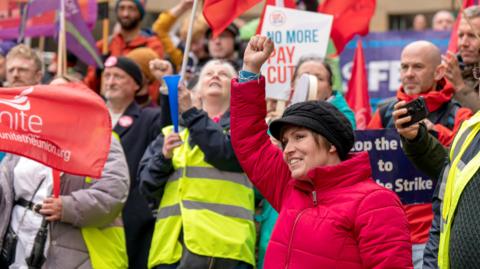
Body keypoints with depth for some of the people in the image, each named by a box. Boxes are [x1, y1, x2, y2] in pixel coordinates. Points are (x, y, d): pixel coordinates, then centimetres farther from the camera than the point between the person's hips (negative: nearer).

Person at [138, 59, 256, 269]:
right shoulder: (173, 131, 24)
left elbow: (226, 153, -8)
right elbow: (147, 184, 14)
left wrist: (189, 112, -9)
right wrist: (164, 156, -5)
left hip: (221, 244, -3)